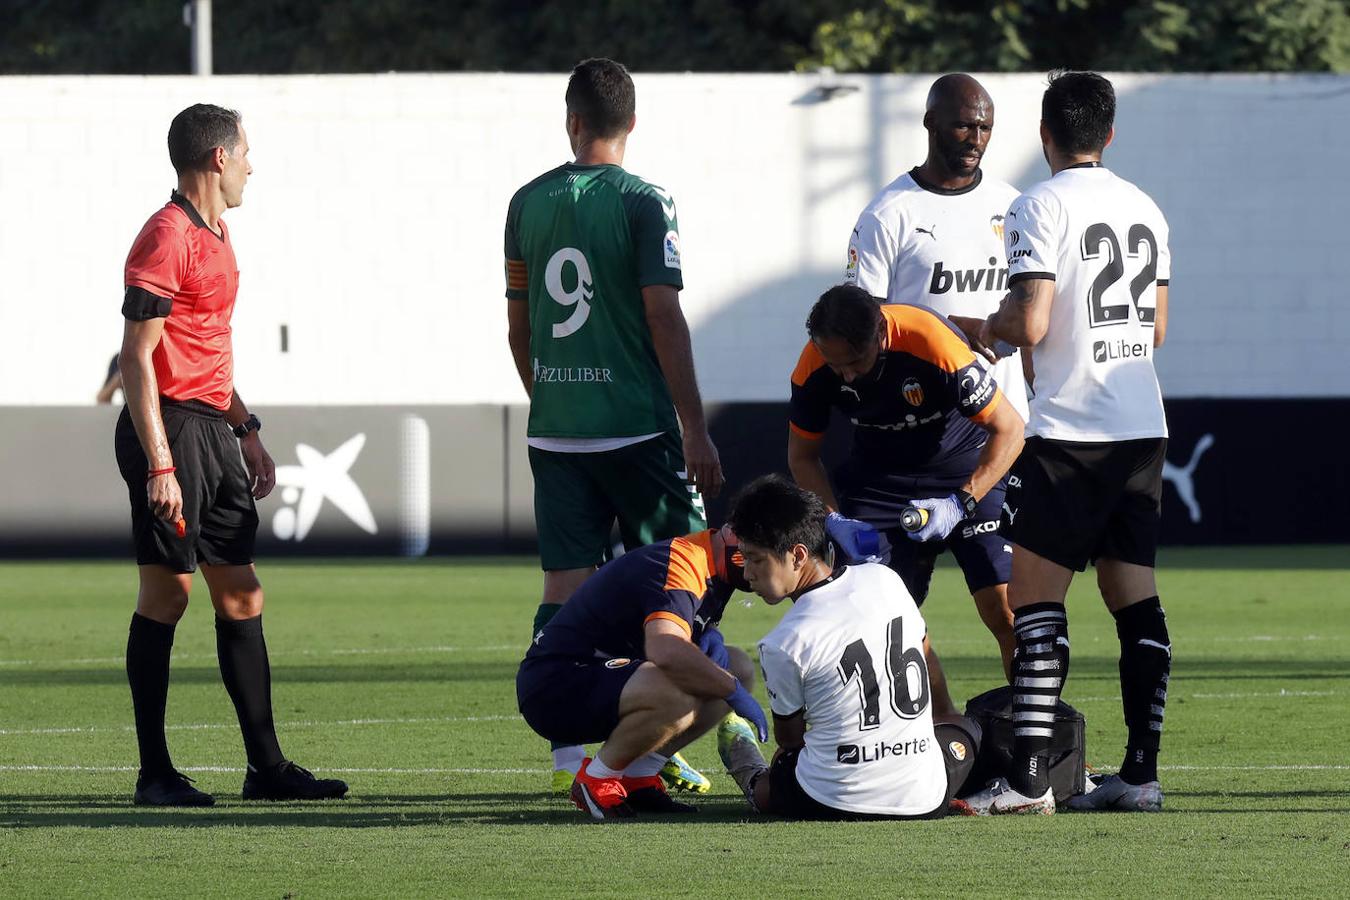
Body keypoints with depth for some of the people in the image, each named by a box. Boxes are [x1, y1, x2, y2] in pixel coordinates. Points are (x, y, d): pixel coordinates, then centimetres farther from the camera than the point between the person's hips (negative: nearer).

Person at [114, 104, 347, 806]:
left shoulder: (214, 237, 18)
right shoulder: (167, 239, -12)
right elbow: (137, 359, -17)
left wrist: (247, 430, 25)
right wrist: (159, 465, -22)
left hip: (213, 433, 10)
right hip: (172, 430, -10)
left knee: (242, 596, 9)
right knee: (167, 592, -6)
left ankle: (266, 766, 13)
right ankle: (155, 774, -2)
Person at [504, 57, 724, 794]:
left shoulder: (529, 203, 6)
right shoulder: (643, 204, -7)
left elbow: (518, 326, 12)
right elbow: (664, 318, -11)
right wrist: (695, 429, -7)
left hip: (554, 429, 4)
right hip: (635, 425, -4)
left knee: (565, 588, 3)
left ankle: (567, 754, 0)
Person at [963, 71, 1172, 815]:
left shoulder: (1041, 208, -10)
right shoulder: (1146, 210, 12)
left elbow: (1029, 324, -17)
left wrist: (983, 329, 3)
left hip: (1069, 432, -7)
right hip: (1142, 426, 7)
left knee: (1034, 597, -6)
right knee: (1134, 596, 8)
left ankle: (1028, 778, -14)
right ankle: (1141, 772, 6)